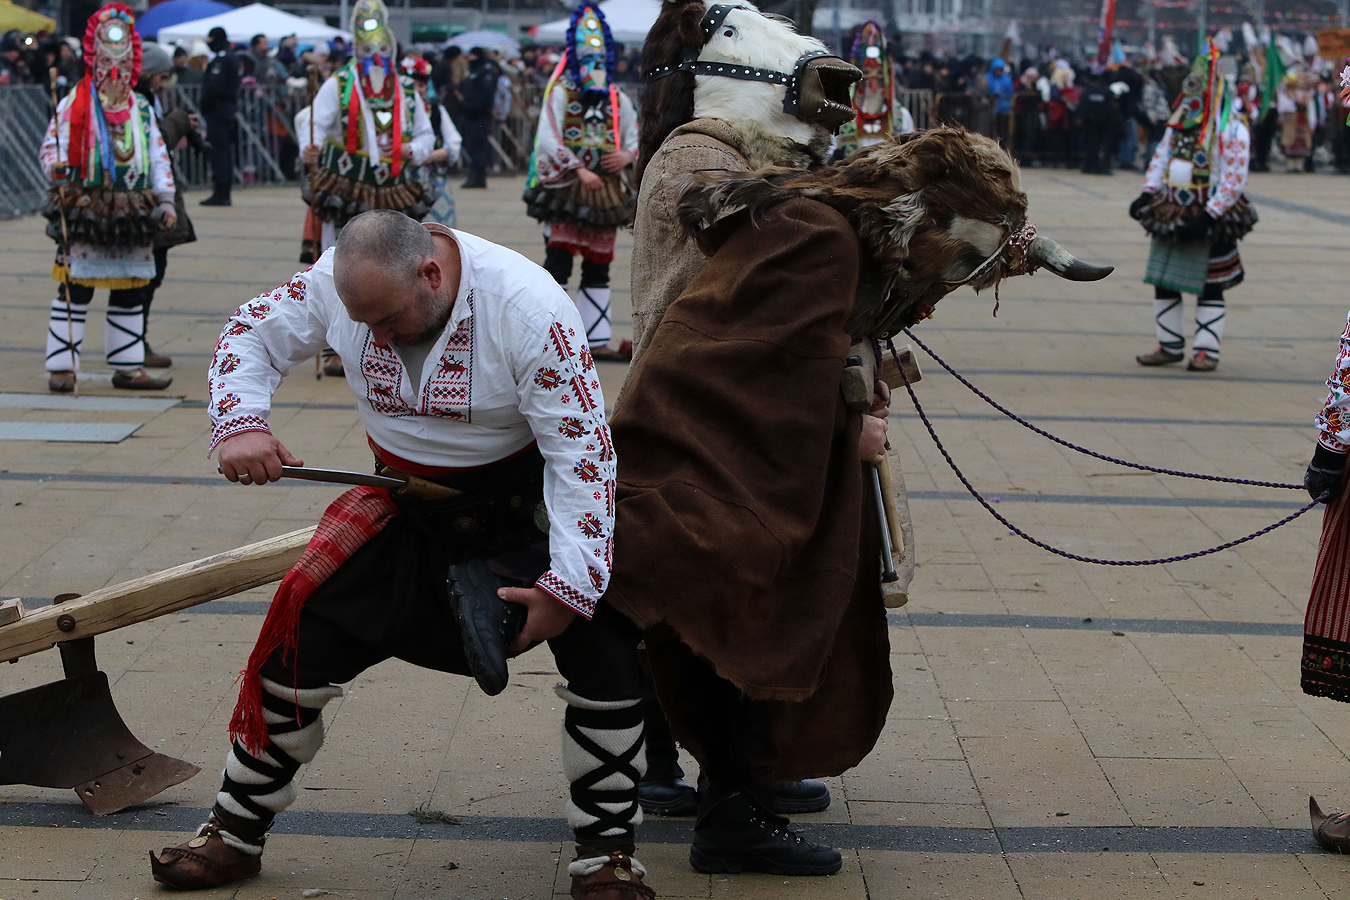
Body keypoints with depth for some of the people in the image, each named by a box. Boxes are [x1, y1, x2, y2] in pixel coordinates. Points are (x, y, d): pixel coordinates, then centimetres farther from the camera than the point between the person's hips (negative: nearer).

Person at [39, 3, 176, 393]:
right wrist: (55, 167, -17)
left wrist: (165, 201, 8)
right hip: (86, 211, -4)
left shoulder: (142, 110, 13)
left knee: (130, 292, 8)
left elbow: (158, 157, 15)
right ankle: (61, 366, -1)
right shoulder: (73, 105, 2)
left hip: (134, 213, 4)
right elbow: (50, 145, 5)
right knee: (75, 289, -6)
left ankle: (128, 367, 16)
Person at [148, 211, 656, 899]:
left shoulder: (527, 307, -28)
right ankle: (235, 833, 12)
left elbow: (582, 448, -26)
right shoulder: (338, 279, -15)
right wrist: (237, 424, -19)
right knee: (303, 624, -6)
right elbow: (251, 335, 2)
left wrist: (569, 583, -31)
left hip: (522, 502, -3)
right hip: (407, 504, 3)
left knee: (602, 645, -20)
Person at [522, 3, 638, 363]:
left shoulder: (619, 100, 11)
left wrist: (627, 155, -10)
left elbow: (634, 139, 15)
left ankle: (597, 342, 14)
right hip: (565, 190, -5)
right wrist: (579, 171, -21)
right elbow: (548, 140, -12)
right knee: (558, 262, -10)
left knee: (598, 269, 9)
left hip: (606, 192, 5)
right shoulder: (560, 94, -3)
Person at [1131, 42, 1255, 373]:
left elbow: (1234, 181, -17)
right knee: (1163, 283, 8)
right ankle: (1170, 346, 18)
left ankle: (1206, 351, 9)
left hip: (1210, 222, -7)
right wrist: (1147, 194, 1)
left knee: (1209, 289, 2)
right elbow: (1160, 160, 15)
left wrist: (1207, 217, -22)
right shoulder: (1179, 125, 9)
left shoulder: (1232, 131, -13)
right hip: (1171, 218, 7)